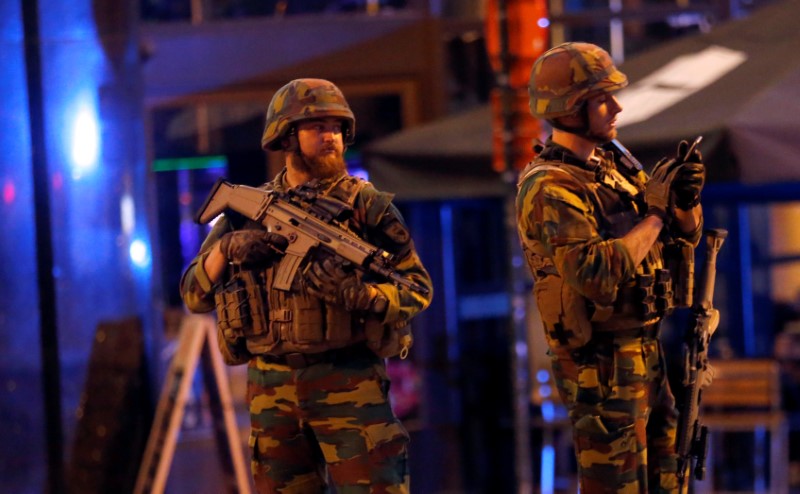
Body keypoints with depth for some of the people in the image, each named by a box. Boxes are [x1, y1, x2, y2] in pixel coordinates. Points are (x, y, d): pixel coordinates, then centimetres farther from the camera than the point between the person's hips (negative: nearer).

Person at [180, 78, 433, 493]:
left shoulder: (367, 205, 2)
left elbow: (417, 287, -1)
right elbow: (195, 296, 9)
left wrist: (361, 294, -21)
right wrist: (226, 247, -11)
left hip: (349, 382, -3)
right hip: (270, 388, 3)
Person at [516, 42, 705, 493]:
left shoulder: (613, 166, 11)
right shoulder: (550, 189, -15)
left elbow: (685, 238, 17)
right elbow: (599, 276, -28)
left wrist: (686, 199, -5)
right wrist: (655, 210, -20)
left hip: (655, 351, 9)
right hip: (606, 367, -9)